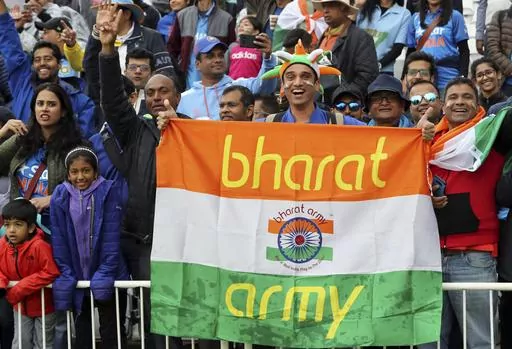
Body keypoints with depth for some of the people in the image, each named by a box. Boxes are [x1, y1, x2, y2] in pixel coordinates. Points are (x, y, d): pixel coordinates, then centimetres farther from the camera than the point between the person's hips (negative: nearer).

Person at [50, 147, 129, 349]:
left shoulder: (108, 192, -9)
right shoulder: (60, 196, 0)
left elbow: (111, 236, -13)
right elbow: (59, 239, -2)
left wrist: (105, 273, -18)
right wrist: (65, 275, -8)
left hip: (105, 278, -3)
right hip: (77, 278, 3)